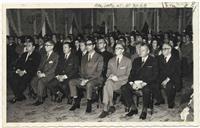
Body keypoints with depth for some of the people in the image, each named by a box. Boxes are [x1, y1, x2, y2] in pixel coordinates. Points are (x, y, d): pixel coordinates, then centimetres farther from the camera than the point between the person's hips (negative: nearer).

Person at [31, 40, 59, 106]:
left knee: (40, 81, -32)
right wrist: (39, 71, -3)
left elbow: (54, 68, -10)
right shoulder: (44, 56, 22)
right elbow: (41, 65, 20)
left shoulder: (56, 56, -1)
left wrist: (44, 74, -18)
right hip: (42, 74, 6)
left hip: (51, 74, -6)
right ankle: (43, 95, -4)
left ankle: (40, 99, -18)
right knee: (33, 81, -20)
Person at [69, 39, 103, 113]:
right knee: (71, 82, -14)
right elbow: (82, 70, 15)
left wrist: (88, 80, -18)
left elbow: (98, 72, -10)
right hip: (84, 79, 6)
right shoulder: (84, 57, 16)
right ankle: (76, 102, -7)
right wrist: (83, 79, -6)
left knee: (89, 84, -38)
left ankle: (89, 104, -22)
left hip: (95, 79, -6)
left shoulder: (99, 57, -3)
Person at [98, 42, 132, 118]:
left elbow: (127, 75, 1)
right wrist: (110, 76, -8)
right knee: (108, 82, -35)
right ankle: (111, 105, -26)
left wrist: (118, 78, -15)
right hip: (111, 80, 4)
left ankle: (105, 109, -30)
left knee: (106, 86, -33)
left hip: (122, 81, -4)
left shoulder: (128, 61, 8)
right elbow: (108, 73, 18)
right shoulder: (111, 61, 21)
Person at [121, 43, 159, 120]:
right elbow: (132, 73, 14)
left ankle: (144, 110, -17)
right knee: (124, 88, -21)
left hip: (147, 84, -4)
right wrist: (132, 83, -8)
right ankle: (133, 108, -8)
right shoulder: (136, 61, 19)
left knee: (146, 90, -38)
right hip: (135, 83, 5)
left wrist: (144, 83, -18)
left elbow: (154, 76, -6)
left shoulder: (153, 61, 4)